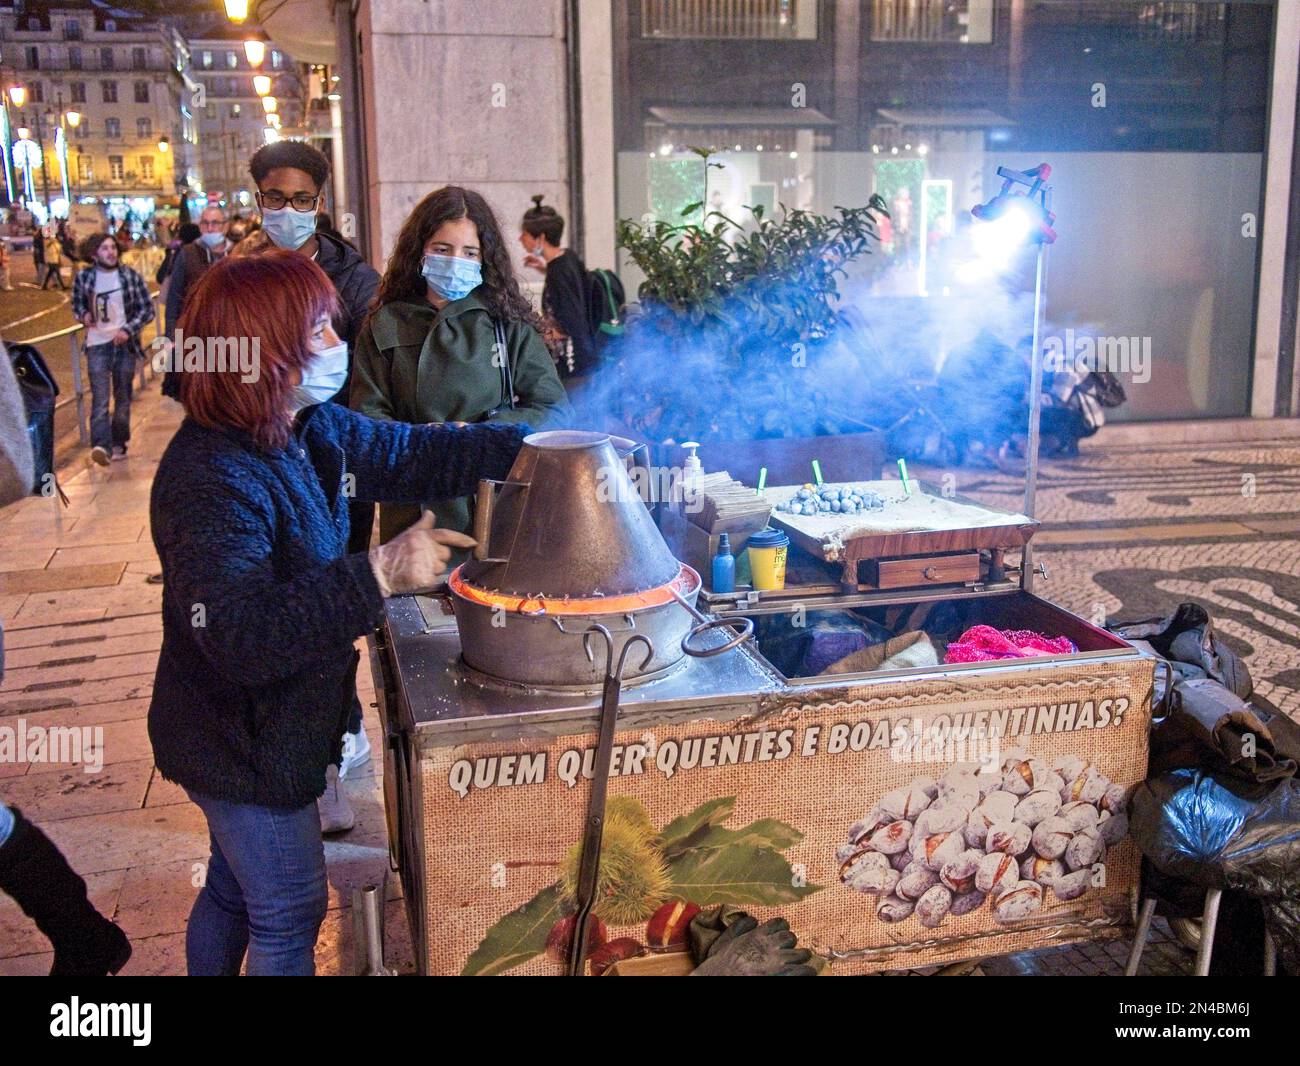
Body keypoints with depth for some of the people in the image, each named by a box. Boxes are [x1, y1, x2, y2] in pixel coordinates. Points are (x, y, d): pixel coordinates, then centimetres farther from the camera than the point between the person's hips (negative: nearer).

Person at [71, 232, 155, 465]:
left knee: (123, 398, 10)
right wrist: (84, 315, -6)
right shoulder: (83, 277, 1)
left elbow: (147, 309, 0)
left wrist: (128, 329, -13)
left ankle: (119, 443, 24)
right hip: (97, 344, -1)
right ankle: (100, 445, -26)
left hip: (125, 343, 1)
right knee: (100, 398, -15)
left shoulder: (130, 276, -2)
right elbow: (77, 304, 17)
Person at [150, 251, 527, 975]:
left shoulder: (314, 431, -2)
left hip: (282, 727, 9)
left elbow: (416, 456, 5)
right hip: (243, 747, -9)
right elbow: (241, 636, -38)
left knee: (234, 890, 28)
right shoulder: (210, 479, -30)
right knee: (289, 914, 11)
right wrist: (379, 575, -41)